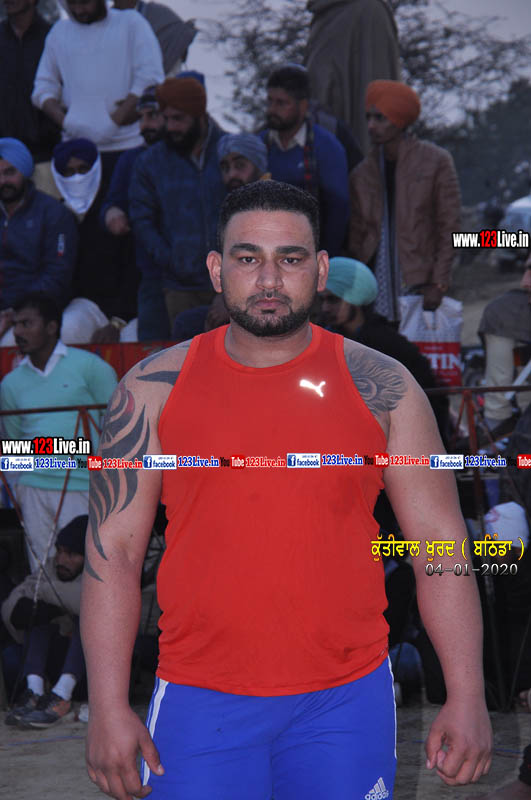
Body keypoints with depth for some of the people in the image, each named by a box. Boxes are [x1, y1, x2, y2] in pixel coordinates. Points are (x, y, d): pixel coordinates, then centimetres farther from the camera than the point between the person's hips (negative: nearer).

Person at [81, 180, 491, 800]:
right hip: (201, 703, 0)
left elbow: (440, 541, 2)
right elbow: (112, 550, 1)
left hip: (348, 702, 0)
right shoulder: (155, 389, 1)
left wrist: (467, 698, -4)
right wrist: (108, 709, -5)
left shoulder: (379, 387, 1)